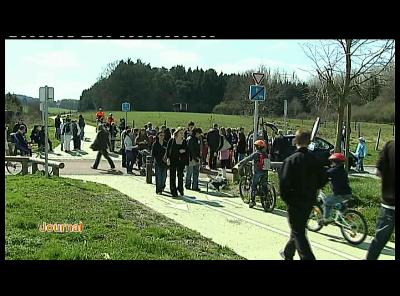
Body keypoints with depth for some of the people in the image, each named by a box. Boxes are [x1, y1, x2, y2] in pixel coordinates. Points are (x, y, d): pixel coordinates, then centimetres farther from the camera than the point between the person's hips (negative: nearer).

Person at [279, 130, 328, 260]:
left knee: (298, 232, 2)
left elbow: (284, 181, -22)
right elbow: (324, 179, 2)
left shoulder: (290, 160, -16)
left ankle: (308, 257, -8)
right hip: (310, 200, 6)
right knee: (299, 228, 21)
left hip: (295, 201, -6)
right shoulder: (314, 159, -2)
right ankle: (288, 253, 39)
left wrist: (285, 197, -6)